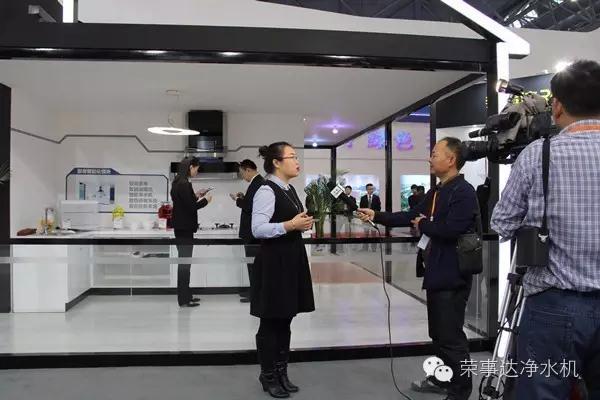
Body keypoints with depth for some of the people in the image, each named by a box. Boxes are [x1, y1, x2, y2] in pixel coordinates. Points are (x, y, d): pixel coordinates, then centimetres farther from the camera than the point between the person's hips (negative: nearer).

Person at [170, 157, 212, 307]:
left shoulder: (178, 182, 12)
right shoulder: (184, 184, -17)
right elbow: (190, 207, -19)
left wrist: (196, 196, 14)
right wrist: (205, 200, -6)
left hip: (182, 227, 10)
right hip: (185, 228, -10)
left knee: (184, 262, 15)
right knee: (185, 263, -4)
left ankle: (185, 295, 23)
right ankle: (183, 299, 3)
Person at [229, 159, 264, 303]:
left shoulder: (257, 183, -18)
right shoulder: (258, 182, 13)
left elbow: (250, 206, -23)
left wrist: (237, 200, -9)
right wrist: (243, 197, 8)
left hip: (253, 231, -10)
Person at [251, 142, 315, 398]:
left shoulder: (290, 190, 13)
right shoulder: (267, 191, -15)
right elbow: (258, 229, -24)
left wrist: (303, 224, 5)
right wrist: (290, 225, -27)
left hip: (292, 260, 9)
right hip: (273, 263, -9)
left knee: (285, 320, 16)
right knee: (271, 322, 5)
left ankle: (281, 373, 29)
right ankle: (268, 377, 20)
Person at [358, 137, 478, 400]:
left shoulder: (464, 192, -17)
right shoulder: (435, 192, 14)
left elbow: (451, 230, -28)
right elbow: (410, 216, 13)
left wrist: (423, 225, -11)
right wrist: (376, 216, 6)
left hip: (452, 276, -10)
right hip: (436, 272, 10)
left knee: (451, 335, 0)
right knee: (438, 332, 21)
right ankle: (442, 379, 37)